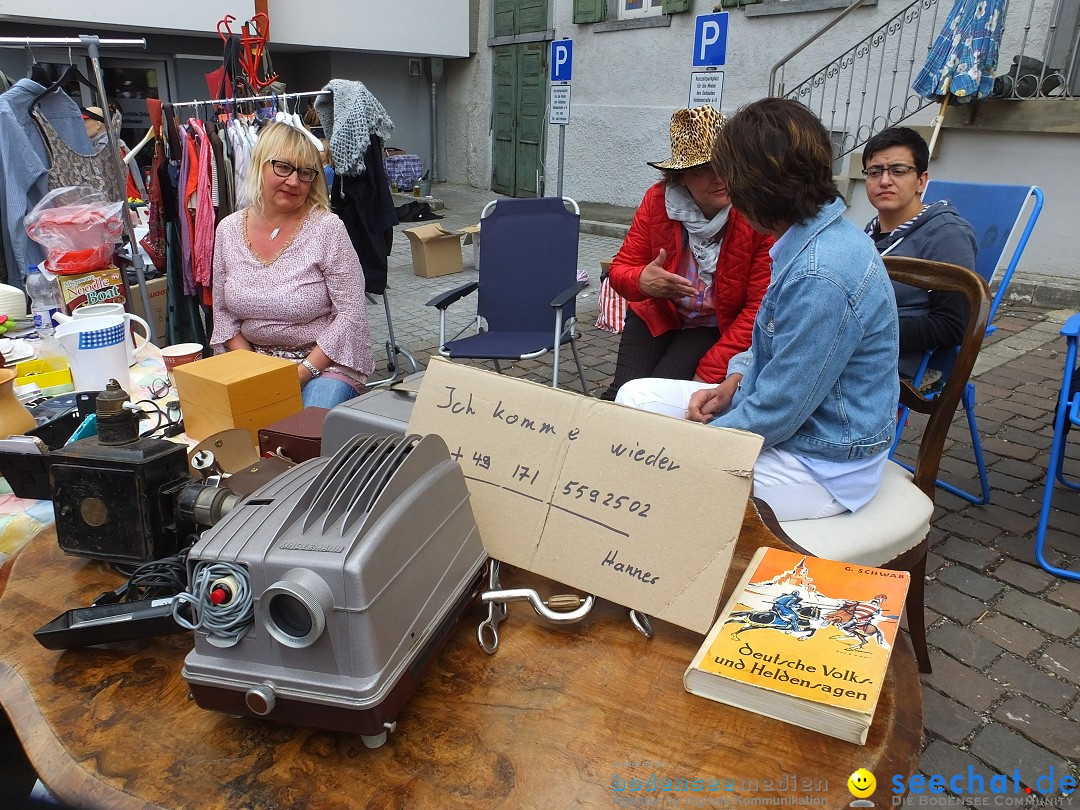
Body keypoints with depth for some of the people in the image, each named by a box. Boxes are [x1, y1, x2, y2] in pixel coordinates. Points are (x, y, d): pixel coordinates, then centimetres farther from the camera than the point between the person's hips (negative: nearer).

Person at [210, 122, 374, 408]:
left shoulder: (327, 229, -11)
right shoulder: (228, 230, 4)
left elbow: (350, 315, -12)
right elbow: (223, 313, 10)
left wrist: (302, 372, -16)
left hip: (326, 362, -4)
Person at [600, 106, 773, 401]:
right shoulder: (657, 200, -12)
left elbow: (759, 308, -17)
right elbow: (620, 269, -6)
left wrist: (710, 371, -22)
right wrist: (642, 281, -32)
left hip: (716, 327, -2)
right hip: (655, 315, 3)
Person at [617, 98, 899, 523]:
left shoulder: (820, 276, -30)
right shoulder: (812, 237, 1)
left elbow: (776, 412, -25)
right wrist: (730, 385, 1)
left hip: (820, 466, -9)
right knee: (636, 396, 7)